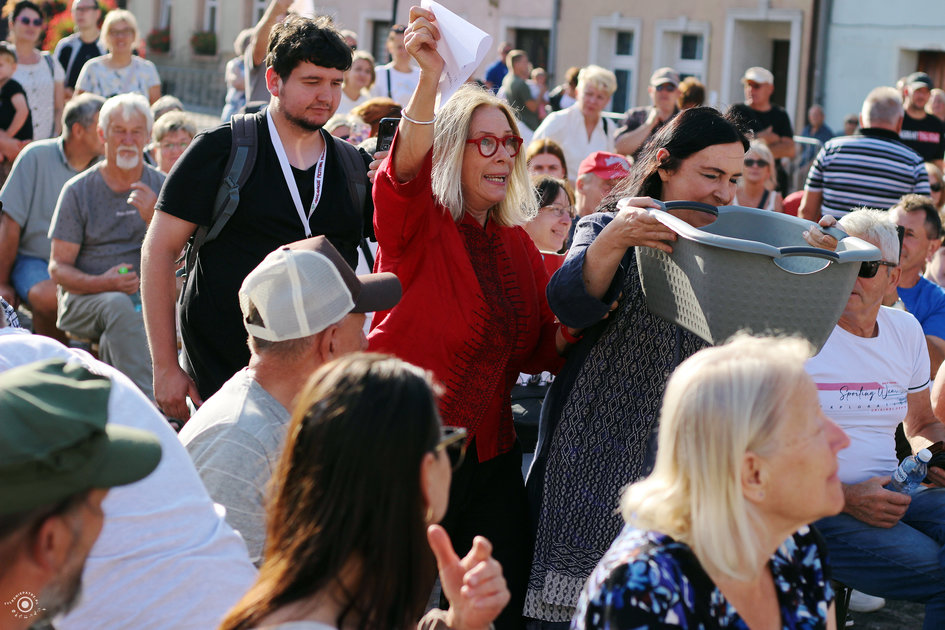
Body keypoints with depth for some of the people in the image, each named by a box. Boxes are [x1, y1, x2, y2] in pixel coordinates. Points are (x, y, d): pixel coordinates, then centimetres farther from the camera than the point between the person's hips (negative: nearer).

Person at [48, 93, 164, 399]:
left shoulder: (161, 187, 8)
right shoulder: (79, 190, 4)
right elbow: (58, 267, 1)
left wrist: (152, 218, -17)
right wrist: (103, 283, -18)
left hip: (146, 297, 2)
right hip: (84, 298, -2)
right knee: (118, 305, -36)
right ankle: (152, 407, -45)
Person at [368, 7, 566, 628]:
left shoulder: (518, 244, 11)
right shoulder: (417, 223, -8)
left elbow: (538, 350, 16)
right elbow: (405, 167, -31)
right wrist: (429, 81, -47)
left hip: (489, 455, 6)